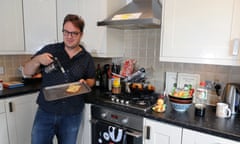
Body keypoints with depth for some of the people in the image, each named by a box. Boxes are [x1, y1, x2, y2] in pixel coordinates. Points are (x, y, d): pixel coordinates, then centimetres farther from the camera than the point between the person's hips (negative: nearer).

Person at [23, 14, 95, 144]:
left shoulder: (87, 58, -2)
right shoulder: (49, 50, -4)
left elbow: (92, 80, 9)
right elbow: (27, 72, 1)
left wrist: (85, 82, -13)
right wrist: (37, 59, -19)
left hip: (72, 115, 1)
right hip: (45, 112, 0)